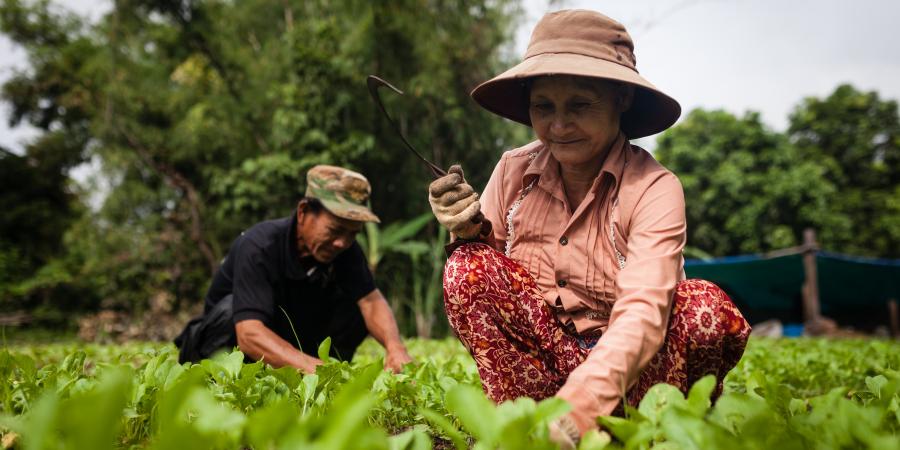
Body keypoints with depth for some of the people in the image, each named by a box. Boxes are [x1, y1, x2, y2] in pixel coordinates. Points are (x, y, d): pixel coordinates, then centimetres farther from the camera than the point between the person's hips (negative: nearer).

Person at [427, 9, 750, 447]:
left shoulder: (652, 189, -18)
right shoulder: (514, 171, -6)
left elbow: (643, 312, -33)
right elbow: (479, 293, 3)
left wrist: (578, 406, -49)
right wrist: (469, 230, -20)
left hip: (622, 361, -2)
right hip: (542, 357, 3)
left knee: (709, 309, -31)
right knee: (469, 267, -20)